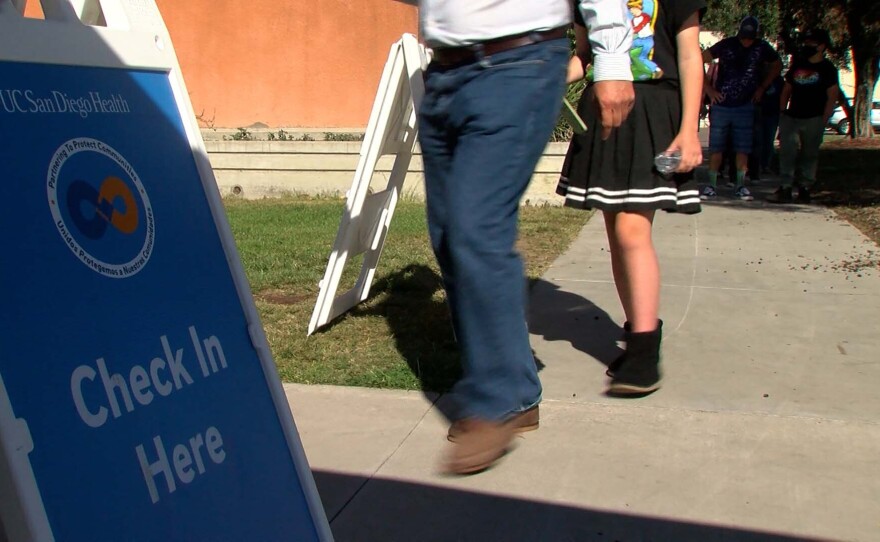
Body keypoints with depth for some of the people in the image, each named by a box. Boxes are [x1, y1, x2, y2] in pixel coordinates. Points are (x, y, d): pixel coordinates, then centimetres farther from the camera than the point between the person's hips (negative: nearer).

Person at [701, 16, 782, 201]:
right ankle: (711, 186, 7)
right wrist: (709, 89, -5)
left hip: (745, 106, 1)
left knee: (743, 149, 2)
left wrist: (762, 87, 10)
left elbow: (777, 66, 18)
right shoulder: (726, 45, -6)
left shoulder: (762, 48, 0)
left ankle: (740, 185, 11)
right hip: (721, 105, -1)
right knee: (715, 147, 1)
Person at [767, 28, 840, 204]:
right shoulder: (797, 64, 14)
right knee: (786, 152, -6)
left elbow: (832, 97, -4)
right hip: (791, 117, 4)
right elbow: (786, 90, 17)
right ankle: (785, 189, -7)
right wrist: (782, 114, 8)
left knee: (810, 155, 3)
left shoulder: (827, 68, 0)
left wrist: (823, 121, -11)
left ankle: (805, 189, 9)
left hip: (813, 119, -4)